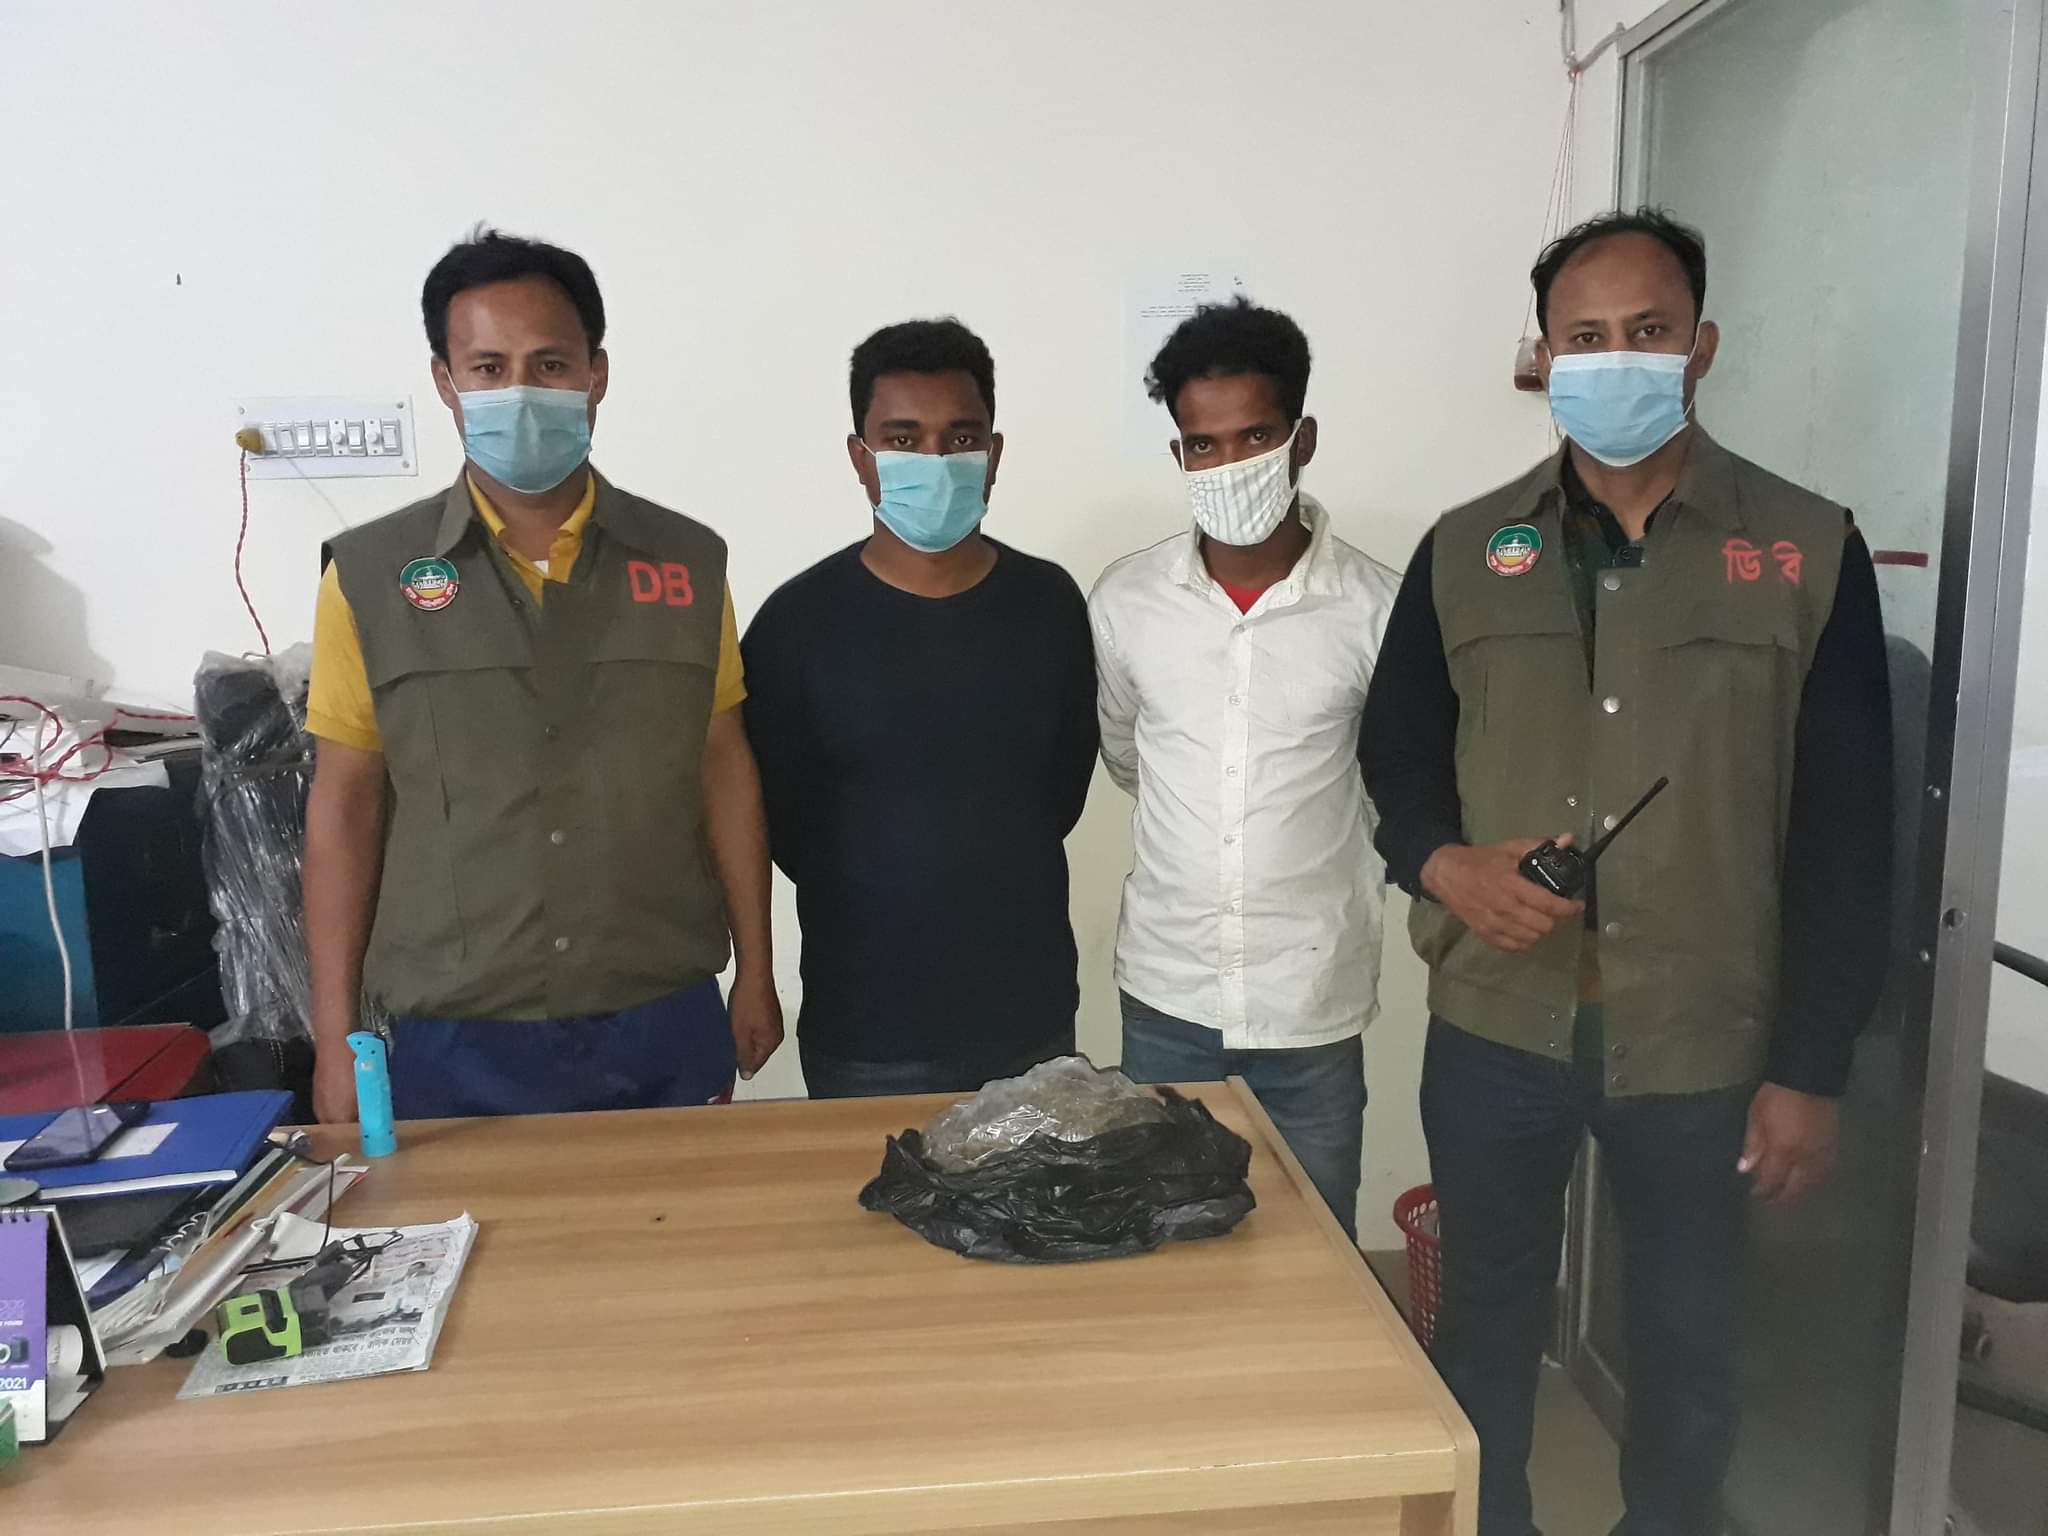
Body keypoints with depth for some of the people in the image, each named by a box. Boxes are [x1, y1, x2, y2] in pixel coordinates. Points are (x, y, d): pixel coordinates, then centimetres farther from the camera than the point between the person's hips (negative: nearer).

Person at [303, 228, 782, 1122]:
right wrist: (335, 1034, 0)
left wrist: (755, 974, 6)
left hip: (664, 1026, 1)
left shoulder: (687, 562, 1)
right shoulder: (371, 575, -3)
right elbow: (346, 804, 1)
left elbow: (723, 772, 5)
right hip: (452, 1042, -1)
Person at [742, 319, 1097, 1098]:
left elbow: (1064, 788, 8)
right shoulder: (797, 621, -11)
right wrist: (884, 913, 2)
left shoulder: (1049, 602, -1)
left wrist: (981, 889, 4)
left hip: (1032, 1015, 3)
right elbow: (782, 825, -4)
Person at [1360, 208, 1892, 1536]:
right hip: (1494, 1028, 2)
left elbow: (1846, 834, -4)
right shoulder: (1466, 551, 1)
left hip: (1707, 1043, -1)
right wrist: (1442, 863, -12)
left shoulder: (1809, 552, -4)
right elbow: (1394, 749, 10)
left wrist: (1811, 1070, -6)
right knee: (1485, 1328, 17)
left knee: (1690, 1345, 17)